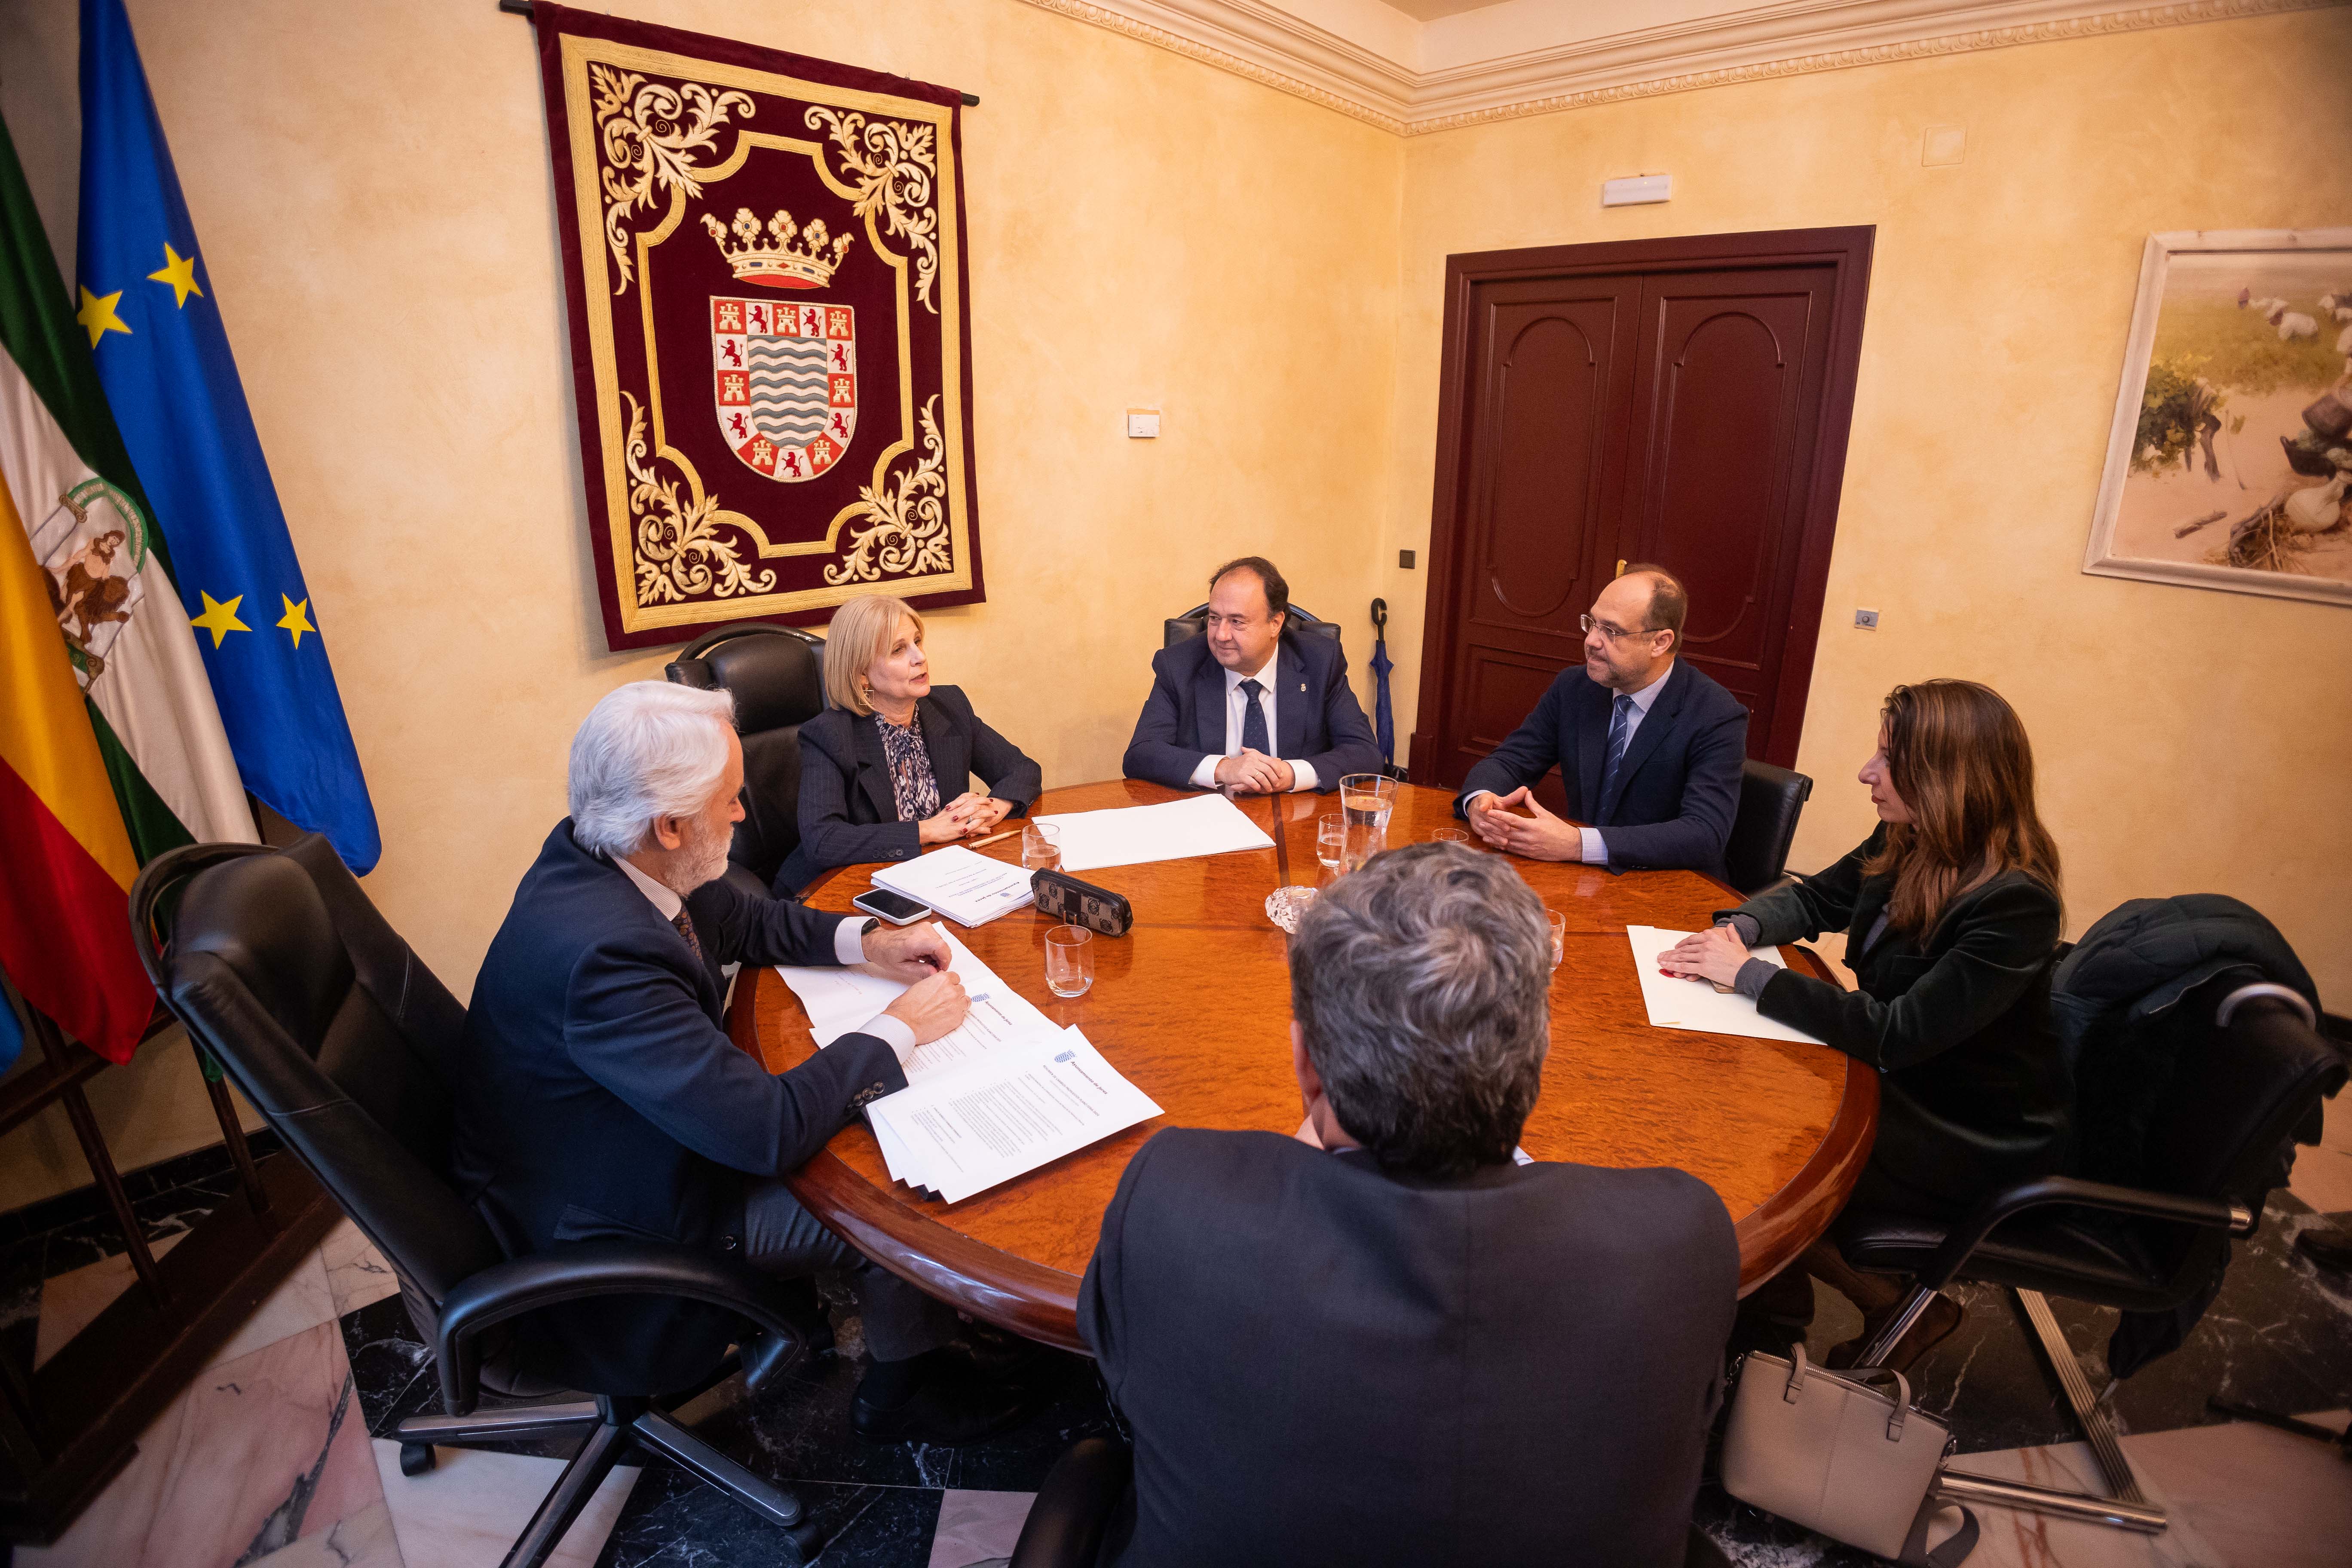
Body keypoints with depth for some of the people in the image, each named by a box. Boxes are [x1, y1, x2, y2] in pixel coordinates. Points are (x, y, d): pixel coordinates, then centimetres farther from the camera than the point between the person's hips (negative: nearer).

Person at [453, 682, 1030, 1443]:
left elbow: (742, 920, 8)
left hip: (649, 1127, 9)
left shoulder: (596, 854, -11)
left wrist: (867, 939, -6)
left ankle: (793, 1291, 29)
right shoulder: (599, 951, -39)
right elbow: (766, 1129, -36)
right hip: (614, 1218, -8)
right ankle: (906, 1391, 23)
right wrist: (902, 1027, -23)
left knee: (876, 1109, 10)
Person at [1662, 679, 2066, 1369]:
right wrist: (1739, 929, -12)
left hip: (1978, 1142, -7)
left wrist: (1750, 974, -26)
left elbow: (1897, 1034, -31)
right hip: (1906, 1080, 7)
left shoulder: (2015, 904, -29)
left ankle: (1898, 1305, 14)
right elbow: (1815, 897, 9)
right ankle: (1782, 1289, 16)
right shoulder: (1907, 843, -6)